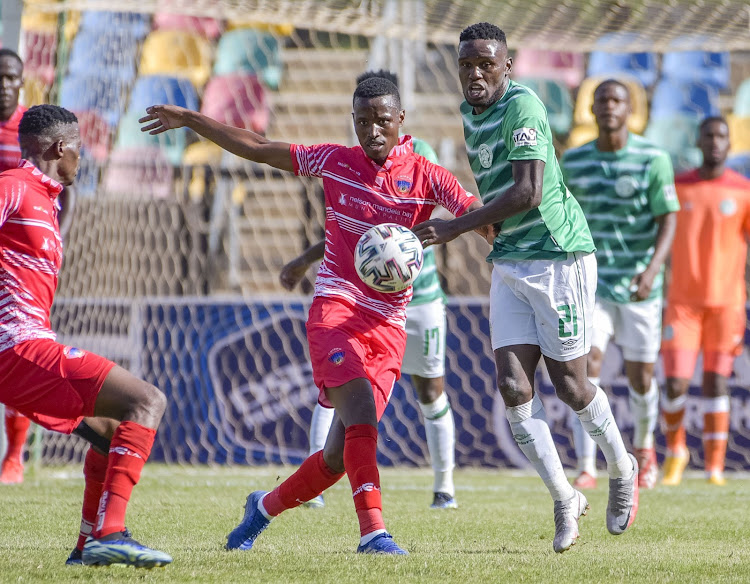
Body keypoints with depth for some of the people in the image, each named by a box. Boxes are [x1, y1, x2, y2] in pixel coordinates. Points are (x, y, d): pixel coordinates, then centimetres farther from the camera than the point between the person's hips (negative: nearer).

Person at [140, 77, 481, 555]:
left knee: (341, 453, 0)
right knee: (360, 411, -26)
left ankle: (267, 506, 26)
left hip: (388, 327, 1)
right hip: (335, 309, -1)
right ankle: (373, 531, -30)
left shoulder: (428, 178, 2)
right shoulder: (335, 162, 5)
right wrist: (190, 120, 13)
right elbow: (259, 149, 13)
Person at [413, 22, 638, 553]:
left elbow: (528, 193, -26)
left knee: (568, 384, 1)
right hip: (508, 263, 7)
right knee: (513, 386, -5)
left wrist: (456, 228, -28)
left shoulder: (522, 106, -17)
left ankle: (623, 471, 27)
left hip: (559, 256, -7)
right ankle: (565, 500, 4)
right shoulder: (470, 113, 11)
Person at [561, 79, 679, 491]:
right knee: (587, 366, -17)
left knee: (640, 378, 7)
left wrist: (652, 268, -25)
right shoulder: (573, 163, 2)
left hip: (639, 287, -1)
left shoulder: (653, 160, -7)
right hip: (592, 283, 1)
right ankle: (586, 467, -20)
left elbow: (668, 221, -10)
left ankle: (644, 446, 38)